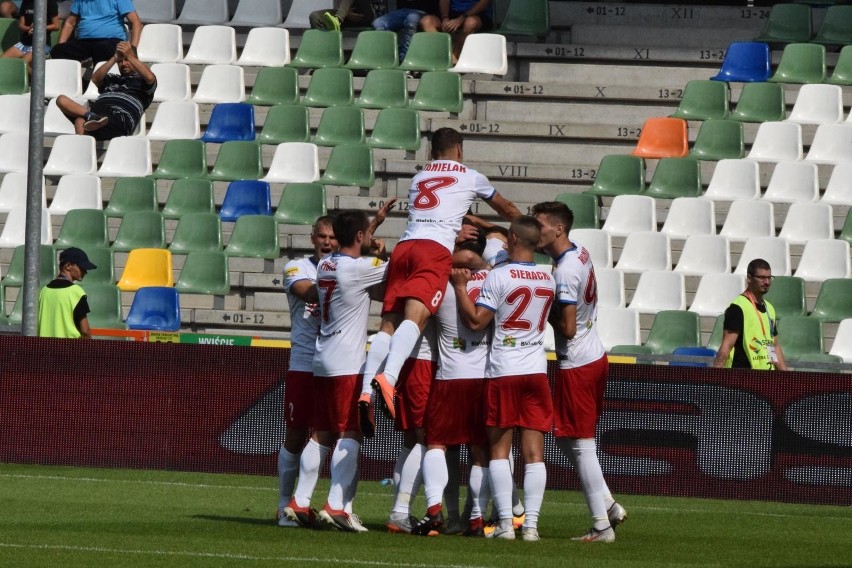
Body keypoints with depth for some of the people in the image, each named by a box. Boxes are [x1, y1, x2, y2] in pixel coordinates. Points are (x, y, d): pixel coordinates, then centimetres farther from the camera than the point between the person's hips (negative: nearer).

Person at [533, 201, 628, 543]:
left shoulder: (565, 271, -22)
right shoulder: (581, 254, 7)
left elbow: (568, 328, -23)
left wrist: (546, 312, -6)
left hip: (576, 366, -10)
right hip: (596, 356, 10)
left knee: (581, 445, -3)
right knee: (566, 438, 20)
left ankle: (602, 524, -1)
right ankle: (608, 505, 19)